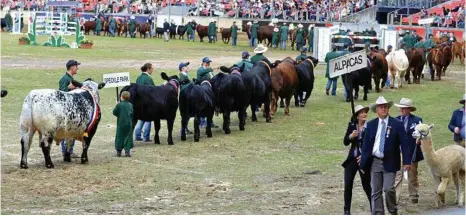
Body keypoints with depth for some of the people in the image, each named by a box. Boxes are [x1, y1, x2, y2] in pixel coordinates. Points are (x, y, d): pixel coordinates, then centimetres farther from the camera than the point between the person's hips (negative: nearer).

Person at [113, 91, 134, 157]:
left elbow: (114, 112, -6)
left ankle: (119, 152, 10)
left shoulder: (119, 105, -11)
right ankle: (127, 151, 1)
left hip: (121, 123, -2)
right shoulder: (130, 105, -1)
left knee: (119, 137, 7)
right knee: (128, 137, 7)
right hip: (129, 124, 2)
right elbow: (132, 113, 9)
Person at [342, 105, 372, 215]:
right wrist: (351, 136, -17)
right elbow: (345, 142, 2)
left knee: (367, 185, 2)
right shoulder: (352, 125, 3)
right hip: (352, 159, 3)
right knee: (348, 185, -1)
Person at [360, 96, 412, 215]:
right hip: (374, 162, 3)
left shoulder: (397, 124, -2)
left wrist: (407, 161, -13)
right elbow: (365, 145, 8)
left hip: (389, 163, -3)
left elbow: (404, 144, -4)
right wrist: (363, 163, 3)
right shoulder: (371, 125, 6)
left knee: (388, 189, -11)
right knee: (375, 191, 5)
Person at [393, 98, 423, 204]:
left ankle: (414, 197, 26)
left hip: (411, 152, -1)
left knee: (412, 176, 13)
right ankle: (395, 198, -7)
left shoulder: (417, 120, -3)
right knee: (397, 176, -5)